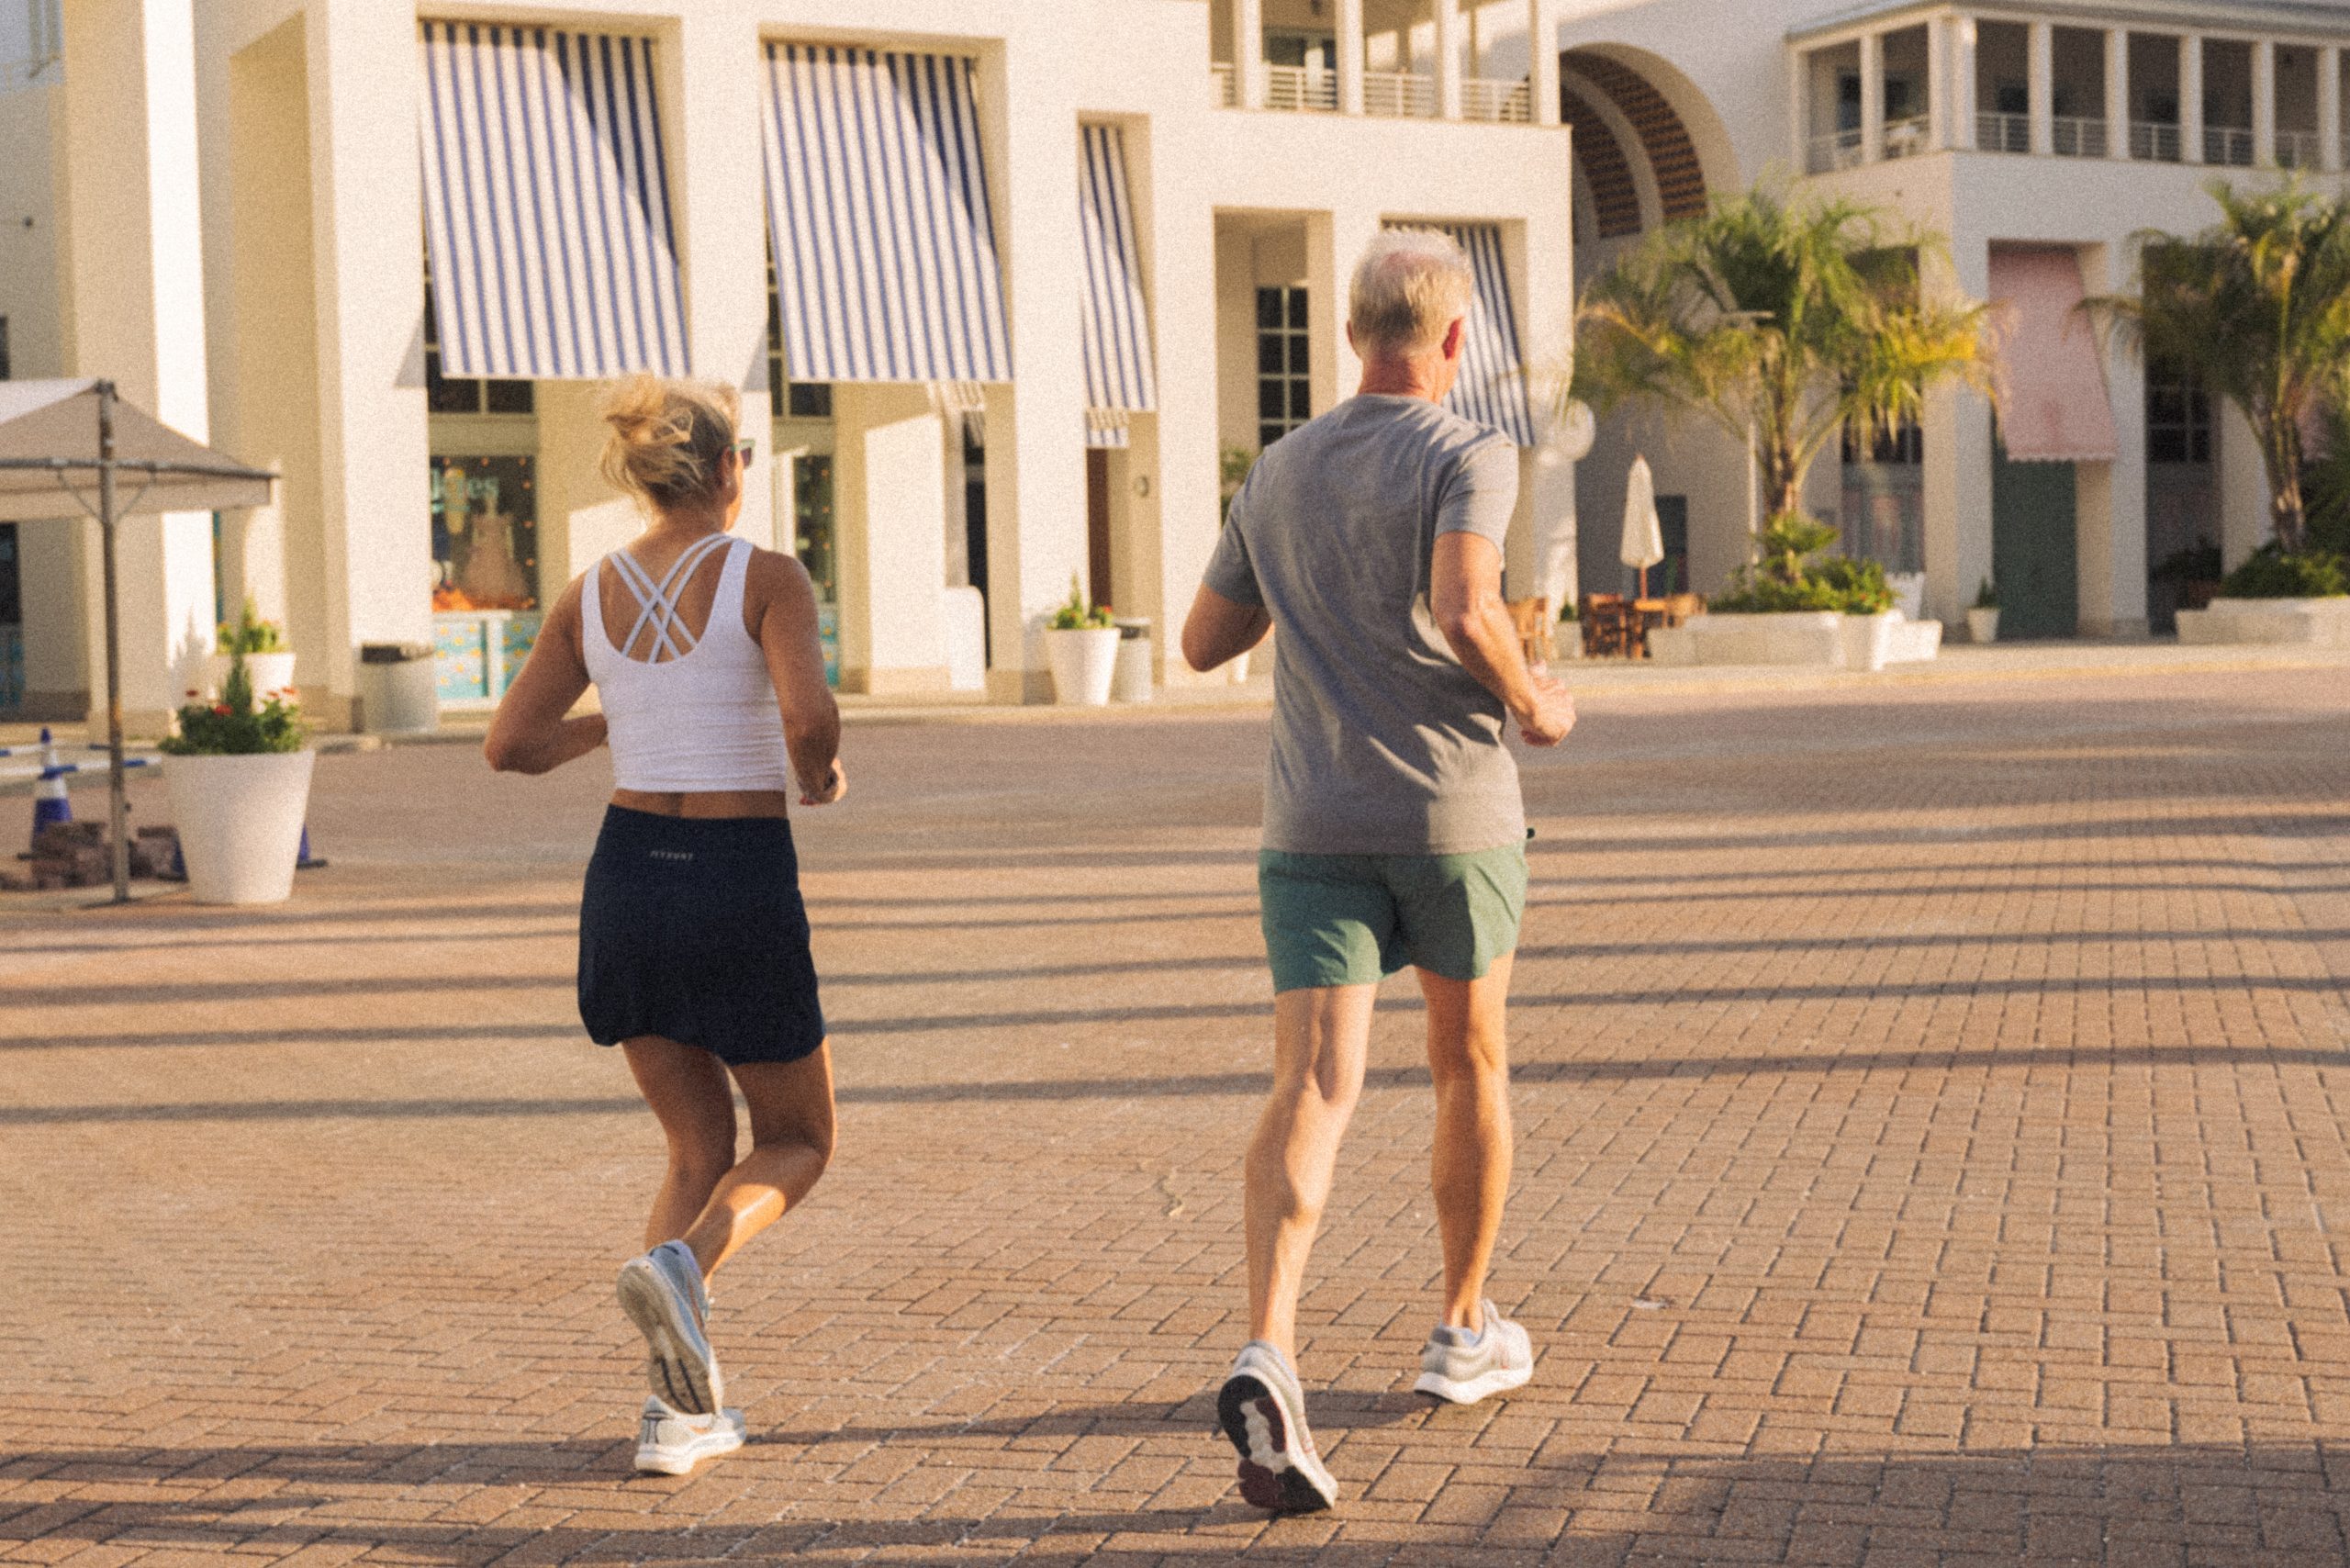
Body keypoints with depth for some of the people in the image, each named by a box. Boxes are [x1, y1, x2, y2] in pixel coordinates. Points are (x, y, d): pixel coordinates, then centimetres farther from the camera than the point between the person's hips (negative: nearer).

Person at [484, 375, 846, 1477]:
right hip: (742, 880, -5)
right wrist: (817, 772, -2)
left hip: (630, 873, 5)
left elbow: (509, 746, 6)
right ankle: (680, 1264, -18)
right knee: (796, 1143, 14)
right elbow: (809, 714, -24)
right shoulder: (766, 579, -9)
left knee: (699, 1155, 17)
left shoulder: (589, 595, 5)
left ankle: (682, 1407, 5)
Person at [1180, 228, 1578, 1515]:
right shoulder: (1470, 458, -7)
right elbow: (1462, 610, -24)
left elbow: (1203, 644, 17)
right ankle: (1464, 1332, 33)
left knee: (1313, 1092, -8)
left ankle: (1267, 1358, -28)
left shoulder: (1278, 475, 11)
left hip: (1312, 827, 3)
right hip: (1453, 815, -3)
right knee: (1470, 1063, 19)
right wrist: (1533, 705, -5)